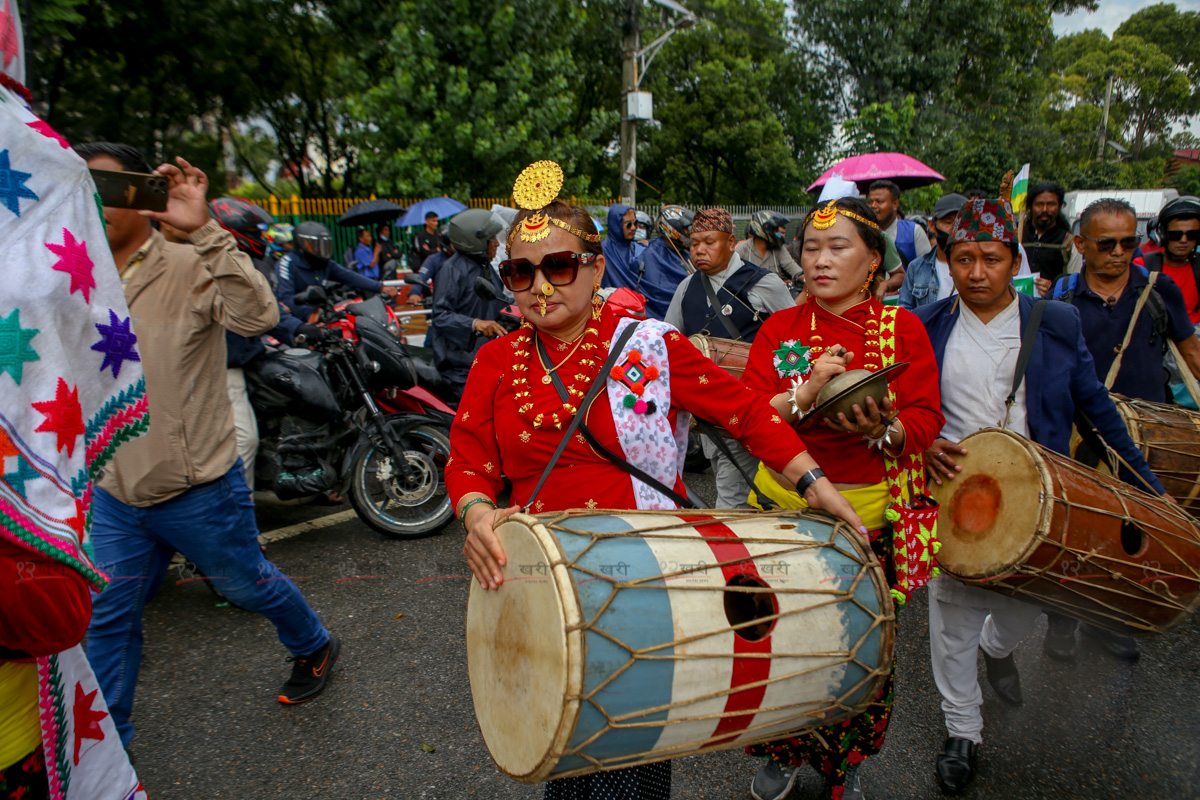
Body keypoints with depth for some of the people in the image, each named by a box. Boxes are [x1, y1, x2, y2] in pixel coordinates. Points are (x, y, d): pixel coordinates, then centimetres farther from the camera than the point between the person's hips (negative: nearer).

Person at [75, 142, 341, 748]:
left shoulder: (189, 270, -16)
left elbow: (259, 316, -37)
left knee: (248, 584, 15)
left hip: (199, 491, -6)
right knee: (105, 619, 14)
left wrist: (205, 230, -39)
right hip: (112, 494, 6)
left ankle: (314, 647, 43)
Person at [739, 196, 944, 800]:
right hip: (784, 505, 1)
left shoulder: (903, 329, 1)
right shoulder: (779, 328, 2)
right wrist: (804, 395, -23)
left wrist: (883, 429, -26)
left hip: (870, 512, 0)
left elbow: (925, 422, -5)